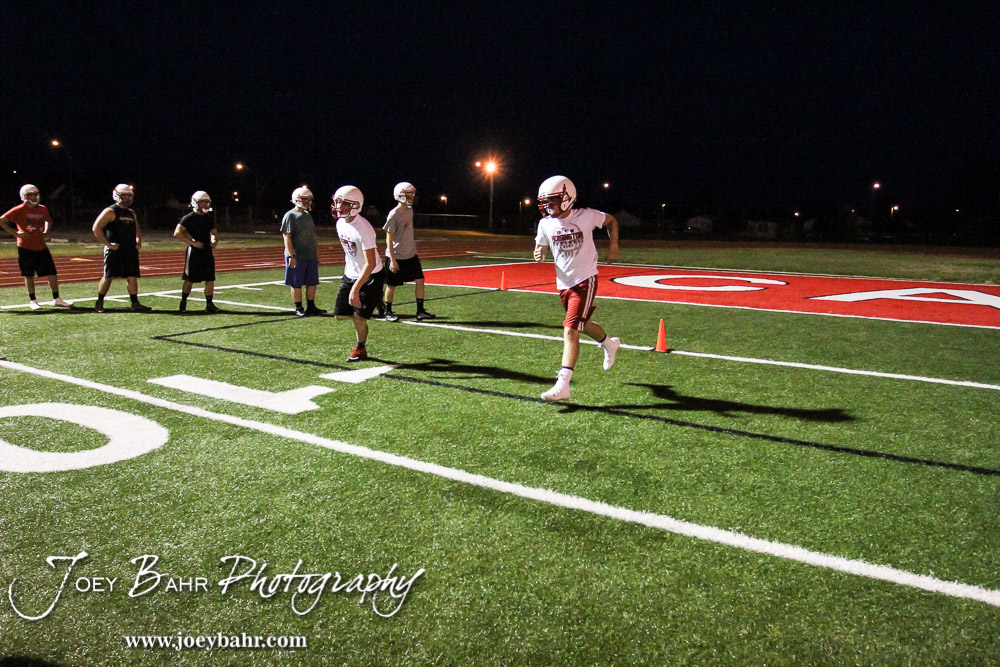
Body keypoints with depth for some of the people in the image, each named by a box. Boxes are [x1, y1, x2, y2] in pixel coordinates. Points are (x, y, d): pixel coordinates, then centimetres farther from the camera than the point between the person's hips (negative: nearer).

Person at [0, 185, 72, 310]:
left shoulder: (43, 209, 6)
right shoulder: (19, 210, -8)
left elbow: (48, 220, 27)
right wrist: (15, 233, -11)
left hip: (41, 247, 4)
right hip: (26, 248, -4)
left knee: (52, 273, 1)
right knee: (29, 275, 5)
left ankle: (56, 299, 10)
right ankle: (32, 301, 16)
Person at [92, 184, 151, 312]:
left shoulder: (131, 213, 17)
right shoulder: (110, 211, -5)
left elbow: (137, 229, 31)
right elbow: (96, 228, -10)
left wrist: (138, 241, 14)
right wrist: (108, 244, -14)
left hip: (131, 250, 6)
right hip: (115, 250, -6)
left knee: (132, 277, 1)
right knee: (109, 277, -2)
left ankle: (135, 304, 3)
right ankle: (99, 302, 13)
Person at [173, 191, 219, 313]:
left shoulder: (209, 218, 12)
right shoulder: (189, 218, -7)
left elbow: (214, 233, 23)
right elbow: (177, 232, -12)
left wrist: (214, 241, 2)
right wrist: (192, 242, -17)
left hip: (207, 252, 5)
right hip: (194, 252, -5)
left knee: (210, 279, 1)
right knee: (189, 279, 2)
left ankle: (209, 304, 7)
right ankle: (183, 302, 19)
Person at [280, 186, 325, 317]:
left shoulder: (308, 215, 14)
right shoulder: (290, 216, -10)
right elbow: (287, 237, -14)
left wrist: (316, 254, 17)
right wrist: (291, 256, -19)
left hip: (310, 256, 8)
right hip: (297, 257, -7)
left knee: (312, 282, 10)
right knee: (296, 284, 2)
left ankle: (311, 307, 19)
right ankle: (298, 308, 10)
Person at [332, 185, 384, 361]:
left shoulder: (363, 229, -27)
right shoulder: (341, 223, -1)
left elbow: (371, 263, -29)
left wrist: (355, 289, -32)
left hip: (371, 276, -8)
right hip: (351, 274, 8)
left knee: (359, 317, -5)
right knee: (341, 315, 7)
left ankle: (361, 349, 22)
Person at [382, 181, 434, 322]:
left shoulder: (410, 211, 6)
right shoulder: (394, 214, -17)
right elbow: (389, 239, -16)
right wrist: (392, 259, -18)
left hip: (410, 255, 7)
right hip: (396, 257, -7)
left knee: (420, 280, 3)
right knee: (392, 285, 5)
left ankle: (420, 311, 11)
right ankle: (388, 312, 20)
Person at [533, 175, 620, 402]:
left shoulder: (586, 216, -11)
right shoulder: (546, 224, -3)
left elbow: (611, 221, 7)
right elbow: (540, 248, 11)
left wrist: (614, 246, -3)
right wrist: (539, 255, -12)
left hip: (585, 281, -5)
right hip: (564, 283, 6)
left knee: (570, 330, -16)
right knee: (583, 325, 22)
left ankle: (562, 385, -18)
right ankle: (609, 343, 55)